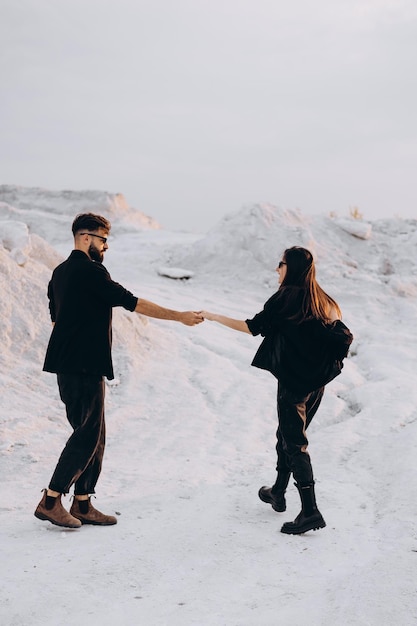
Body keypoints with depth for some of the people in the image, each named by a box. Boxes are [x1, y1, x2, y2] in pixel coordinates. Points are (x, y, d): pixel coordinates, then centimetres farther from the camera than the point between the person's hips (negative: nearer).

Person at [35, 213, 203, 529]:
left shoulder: (61, 272, 16)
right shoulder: (91, 271, -13)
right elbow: (132, 302, -14)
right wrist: (179, 316, -9)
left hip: (68, 365, 10)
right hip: (85, 367, -10)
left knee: (93, 435, 12)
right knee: (88, 435, -4)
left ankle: (82, 504, 14)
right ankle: (50, 501, -1)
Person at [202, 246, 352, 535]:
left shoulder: (287, 297, -11)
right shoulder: (324, 301, 7)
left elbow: (253, 326, -7)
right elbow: (344, 337, 7)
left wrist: (215, 317, 2)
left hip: (293, 382, -7)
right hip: (317, 382, 7)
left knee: (294, 443, -3)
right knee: (288, 435, 21)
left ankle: (310, 510, -9)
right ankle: (278, 493, 34)